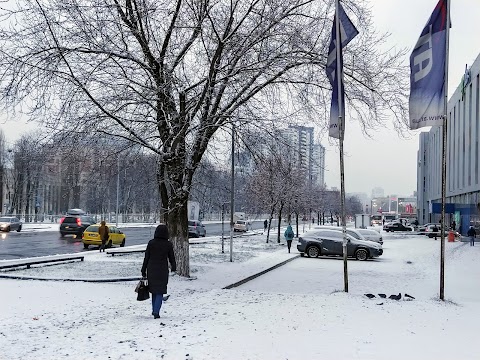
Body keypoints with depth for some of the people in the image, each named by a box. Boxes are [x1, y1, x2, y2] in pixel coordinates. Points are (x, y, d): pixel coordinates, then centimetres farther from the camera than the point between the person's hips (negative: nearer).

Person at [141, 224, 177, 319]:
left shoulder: (151, 243, -2)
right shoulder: (168, 244, -5)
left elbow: (146, 258, 1)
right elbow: (171, 258, 5)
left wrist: (143, 272, 8)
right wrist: (173, 269, 23)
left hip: (151, 270, 2)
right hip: (163, 271, -2)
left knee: (154, 291, 17)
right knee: (160, 292, 4)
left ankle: (154, 310, 27)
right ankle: (156, 312, -8)